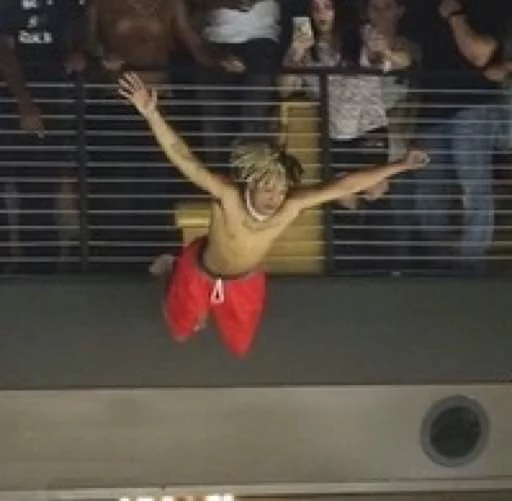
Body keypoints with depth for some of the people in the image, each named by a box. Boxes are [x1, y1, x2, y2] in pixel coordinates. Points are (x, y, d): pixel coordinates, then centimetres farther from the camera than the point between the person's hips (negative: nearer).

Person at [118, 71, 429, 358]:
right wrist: (151, 113, -64)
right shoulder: (228, 196, -43)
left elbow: (344, 186, -34)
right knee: (182, 333, 23)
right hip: (199, 274, -3)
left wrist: (400, 166, -37)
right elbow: (183, 158, -51)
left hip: (245, 283, 3)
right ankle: (174, 272, 50)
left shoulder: (292, 206, -35)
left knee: (240, 348, 23)